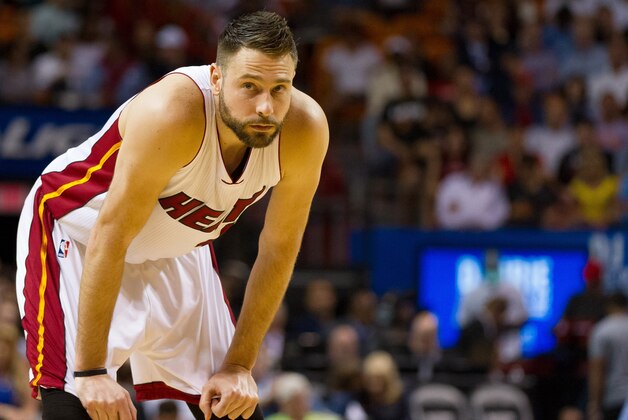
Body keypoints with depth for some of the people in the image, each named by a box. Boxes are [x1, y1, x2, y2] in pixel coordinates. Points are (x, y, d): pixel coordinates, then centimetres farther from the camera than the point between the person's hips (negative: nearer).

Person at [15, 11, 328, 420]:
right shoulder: (172, 114, -38)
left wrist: (239, 365, -11)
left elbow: (279, 250, -10)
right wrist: (92, 372, -33)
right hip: (78, 231, -6)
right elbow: (110, 239, -34)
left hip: (177, 247, 6)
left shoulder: (305, 129, -23)